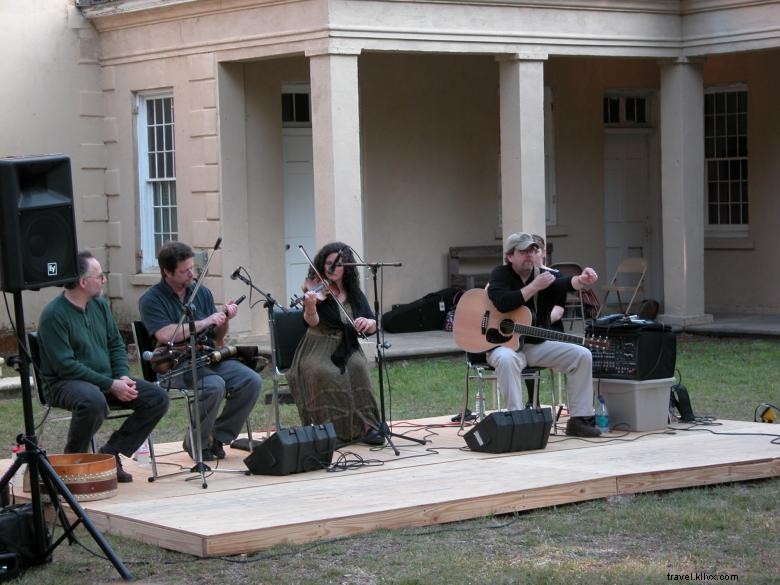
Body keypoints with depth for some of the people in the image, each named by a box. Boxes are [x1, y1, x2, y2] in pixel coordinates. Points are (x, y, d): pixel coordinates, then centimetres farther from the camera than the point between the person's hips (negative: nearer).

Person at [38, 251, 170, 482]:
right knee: (94, 401, -41)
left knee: (158, 398, -9)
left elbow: (116, 345, 17)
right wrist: (110, 385, -22)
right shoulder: (53, 315, -15)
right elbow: (65, 365, -20)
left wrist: (123, 377, -4)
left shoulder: (100, 305, 9)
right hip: (66, 383, -8)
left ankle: (111, 454, -3)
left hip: (108, 379, 8)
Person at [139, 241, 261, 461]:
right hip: (175, 364, -6)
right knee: (215, 386, -34)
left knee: (251, 380, -17)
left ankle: (218, 437, -3)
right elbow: (164, 335, -20)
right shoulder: (151, 300, -3)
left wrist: (224, 319, -4)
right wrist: (205, 322, -18)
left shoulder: (202, 293, 14)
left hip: (209, 358, 6)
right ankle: (197, 443, -10)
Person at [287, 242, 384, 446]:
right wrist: (310, 306, -44)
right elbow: (312, 322, -21)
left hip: (346, 351, 3)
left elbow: (372, 329, 4)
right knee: (323, 372, -34)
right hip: (318, 352, -3)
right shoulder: (316, 290, -3)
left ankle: (365, 425, -25)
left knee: (357, 367, -29)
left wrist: (369, 322, -20)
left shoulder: (354, 294, 9)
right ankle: (331, 427, -25)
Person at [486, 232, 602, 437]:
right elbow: (502, 303, -24)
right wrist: (535, 286, -24)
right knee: (506, 359, -39)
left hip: (537, 345, 5)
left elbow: (564, 284, -21)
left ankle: (579, 419, -7)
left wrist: (581, 280, -44)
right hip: (505, 344, -5)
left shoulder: (544, 276, 4)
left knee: (582, 355, -10)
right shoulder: (500, 274, -3)